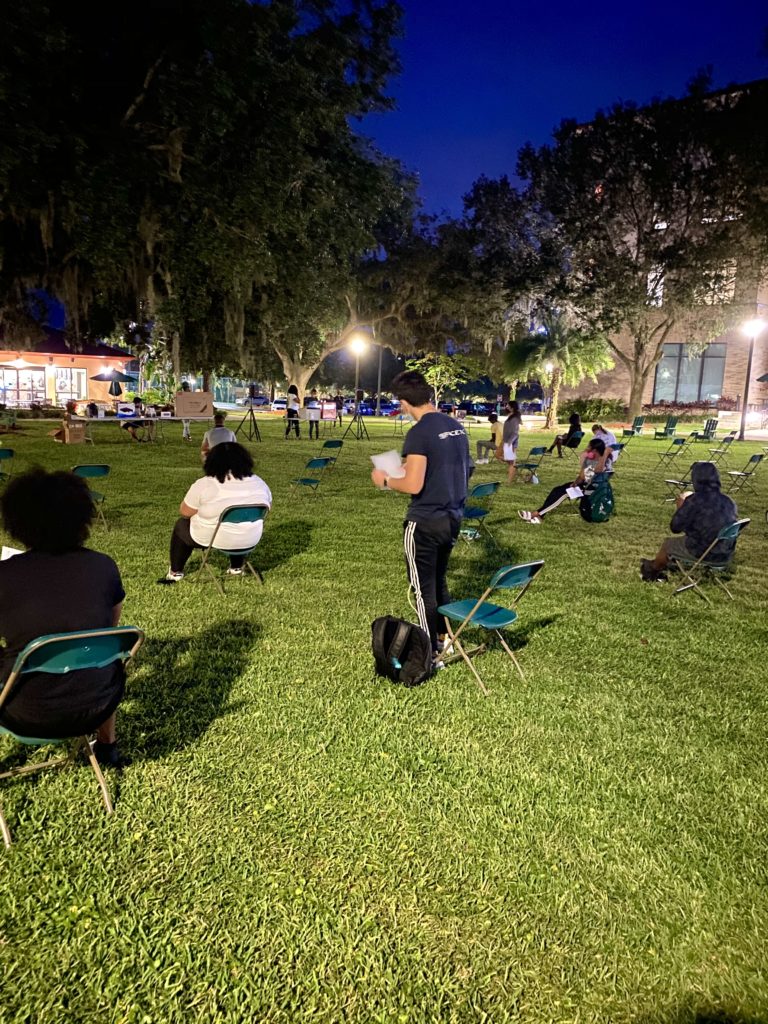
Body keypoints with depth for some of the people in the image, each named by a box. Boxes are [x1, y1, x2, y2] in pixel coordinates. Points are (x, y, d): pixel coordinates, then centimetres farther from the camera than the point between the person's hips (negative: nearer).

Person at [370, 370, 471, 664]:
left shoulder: (419, 433, -19)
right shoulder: (456, 427, 6)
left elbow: (413, 485, -24)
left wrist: (385, 480, -5)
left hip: (425, 523, -8)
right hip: (452, 517, 8)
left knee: (423, 588, 6)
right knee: (439, 582, 22)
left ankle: (431, 652, 16)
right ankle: (444, 639, 33)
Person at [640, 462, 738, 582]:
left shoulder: (694, 501, -20)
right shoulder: (730, 502, -3)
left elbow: (675, 528, -12)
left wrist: (681, 507, 5)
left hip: (702, 553, -6)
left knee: (668, 543, 23)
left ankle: (653, 569, 51)